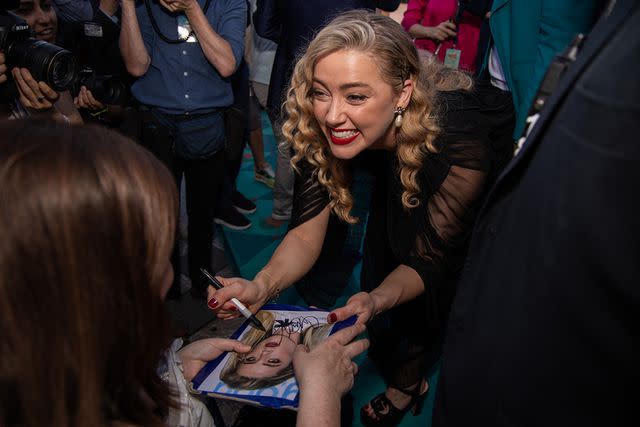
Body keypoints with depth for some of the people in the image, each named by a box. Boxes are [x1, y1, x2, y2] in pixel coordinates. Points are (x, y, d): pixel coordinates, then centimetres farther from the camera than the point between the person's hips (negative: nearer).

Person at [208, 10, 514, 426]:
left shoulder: (458, 139, -43)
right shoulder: (322, 126, -31)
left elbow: (427, 261, -32)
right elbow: (307, 231, -27)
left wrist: (377, 300, -52)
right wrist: (262, 285, -46)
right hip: (398, 181, 4)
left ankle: (407, 379, 22)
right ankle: (408, 380, 30)